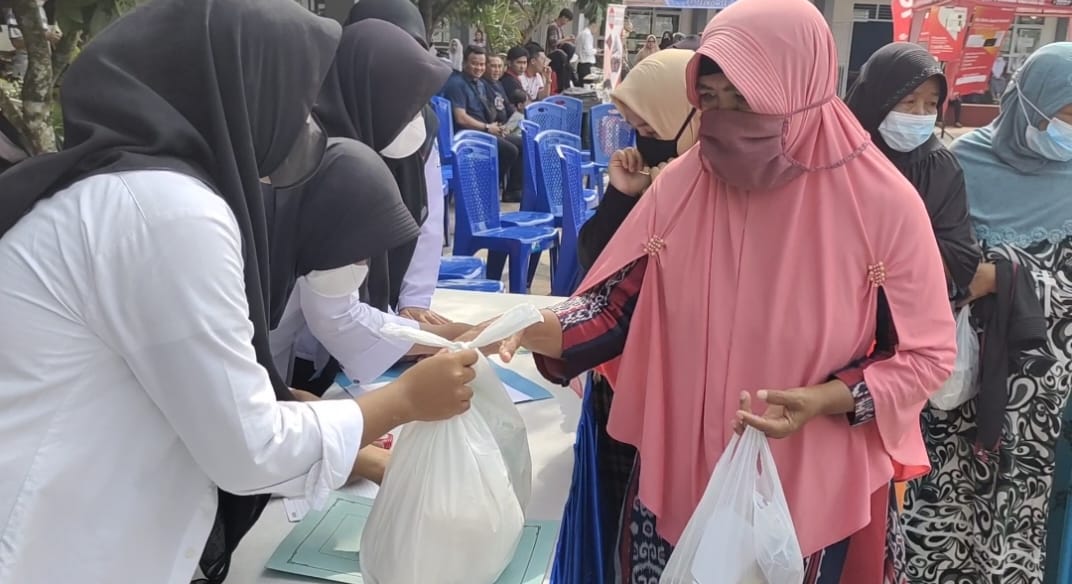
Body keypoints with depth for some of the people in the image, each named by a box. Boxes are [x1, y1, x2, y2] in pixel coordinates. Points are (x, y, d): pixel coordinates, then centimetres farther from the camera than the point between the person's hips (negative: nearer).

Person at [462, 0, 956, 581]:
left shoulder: (881, 201, -14)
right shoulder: (680, 184, -6)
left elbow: (928, 353, -7)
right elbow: (619, 303, -1)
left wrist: (826, 400, -22)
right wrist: (533, 329, -19)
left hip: (810, 492, -2)